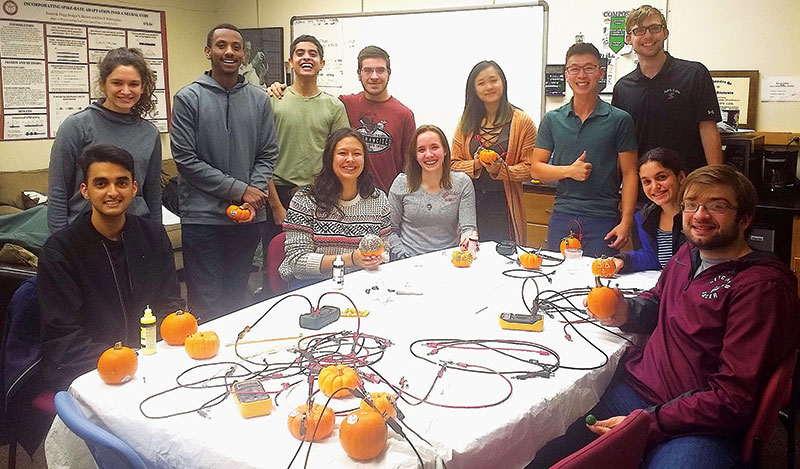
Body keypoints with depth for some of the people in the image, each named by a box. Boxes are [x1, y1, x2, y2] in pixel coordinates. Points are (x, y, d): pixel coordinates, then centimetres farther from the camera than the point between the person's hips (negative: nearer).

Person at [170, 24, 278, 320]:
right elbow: (186, 159, -8)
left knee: (238, 296, 16)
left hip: (249, 217, 3)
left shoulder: (259, 99, 8)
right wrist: (238, 190, -13)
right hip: (202, 216, -3)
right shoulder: (189, 98, -3)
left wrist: (256, 193, -10)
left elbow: (268, 154, 7)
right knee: (206, 302, 1)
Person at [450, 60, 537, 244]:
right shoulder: (467, 123, 9)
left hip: (505, 206, -2)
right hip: (471, 204, 3)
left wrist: (501, 170, -18)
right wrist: (475, 164, -11)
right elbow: (454, 164, 8)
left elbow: (529, 169, -3)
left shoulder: (522, 121, 0)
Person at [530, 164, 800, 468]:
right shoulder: (688, 254, 9)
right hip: (634, 385, 6)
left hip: (701, 425, -5)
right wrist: (626, 312, 6)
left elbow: (734, 400, -17)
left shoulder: (762, 285, -14)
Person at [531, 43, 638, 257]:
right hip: (561, 217, 2)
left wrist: (626, 221, -9)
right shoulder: (552, 119, 9)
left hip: (603, 219, -2)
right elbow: (536, 169, 8)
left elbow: (629, 173, 0)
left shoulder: (619, 120, 1)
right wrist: (569, 171, -10)